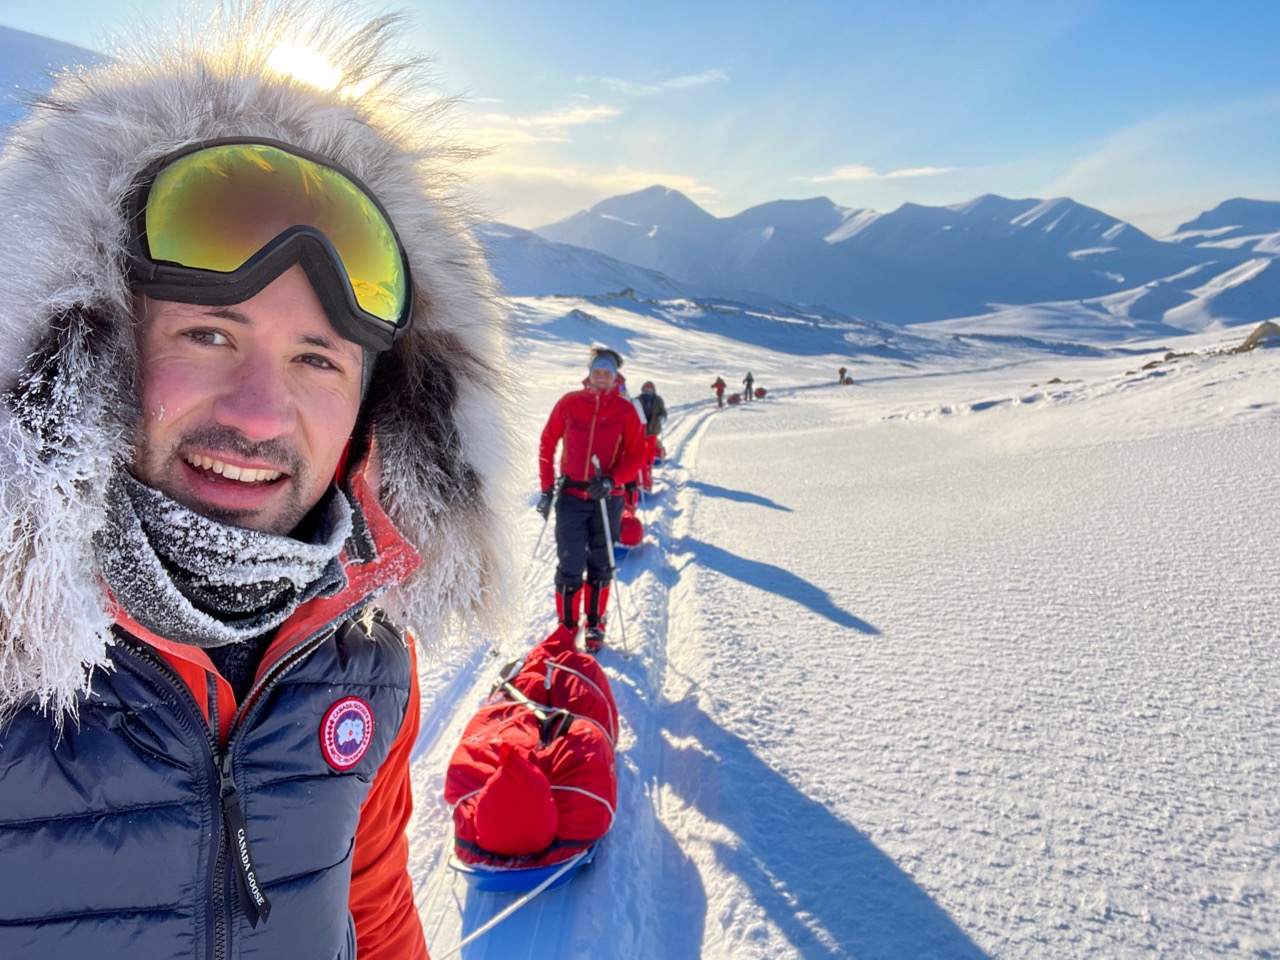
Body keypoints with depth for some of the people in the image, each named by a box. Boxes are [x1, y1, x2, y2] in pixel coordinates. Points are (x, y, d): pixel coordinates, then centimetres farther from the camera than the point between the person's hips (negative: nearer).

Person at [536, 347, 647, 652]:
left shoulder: (625, 410, -2)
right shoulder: (568, 403, -1)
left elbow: (636, 455, -1)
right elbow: (547, 444, 6)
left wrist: (611, 481, -17)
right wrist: (546, 489, 3)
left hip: (607, 499, 0)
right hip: (571, 496, 0)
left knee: (600, 567, 11)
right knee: (569, 567, 1)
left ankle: (595, 625, 28)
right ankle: (567, 626, 17)